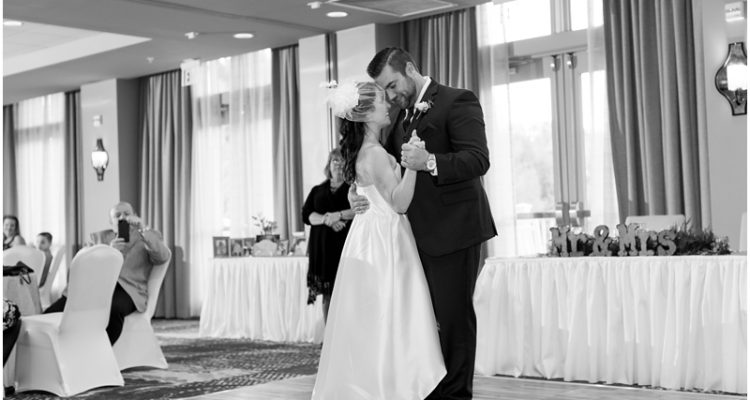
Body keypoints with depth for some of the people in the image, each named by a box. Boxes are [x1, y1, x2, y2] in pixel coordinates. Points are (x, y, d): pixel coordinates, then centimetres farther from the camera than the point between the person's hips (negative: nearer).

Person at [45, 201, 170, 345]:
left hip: (127, 289, -3)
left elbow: (163, 257, 0)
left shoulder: (148, 237, 21)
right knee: (52, 314, -23)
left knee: (112, 310, -40)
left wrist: (142, 230, -11)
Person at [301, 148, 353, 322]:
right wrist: (325, 219, -11)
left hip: (347, 246, -3)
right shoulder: (318, 190, 19)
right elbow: (306, 215, 7)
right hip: (323, 248, 3)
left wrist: (340, 215, -15)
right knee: (327, 294, 0)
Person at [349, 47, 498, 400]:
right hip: (419, 234, 8)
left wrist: (431, 162, -30)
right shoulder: (403, 117, 18)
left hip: (452, 231, -7)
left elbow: (478, 158, -17)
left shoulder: (458, 101, -6)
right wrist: (358, 192, 0)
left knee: (453, 317, -3)